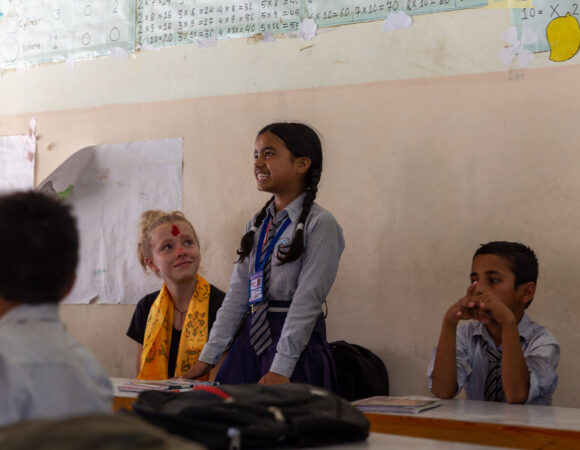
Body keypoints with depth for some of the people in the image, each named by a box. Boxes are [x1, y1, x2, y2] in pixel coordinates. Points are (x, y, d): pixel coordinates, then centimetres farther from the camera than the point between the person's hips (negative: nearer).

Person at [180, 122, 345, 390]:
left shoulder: (319, 224, -8)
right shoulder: (256, 225, 13)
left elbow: (307, 300, -14)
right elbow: (237, 295, 10)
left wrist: (281, 368, -19)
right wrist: (208, 357, 4)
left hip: (297, 342, -6)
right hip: (250, 341, 6)